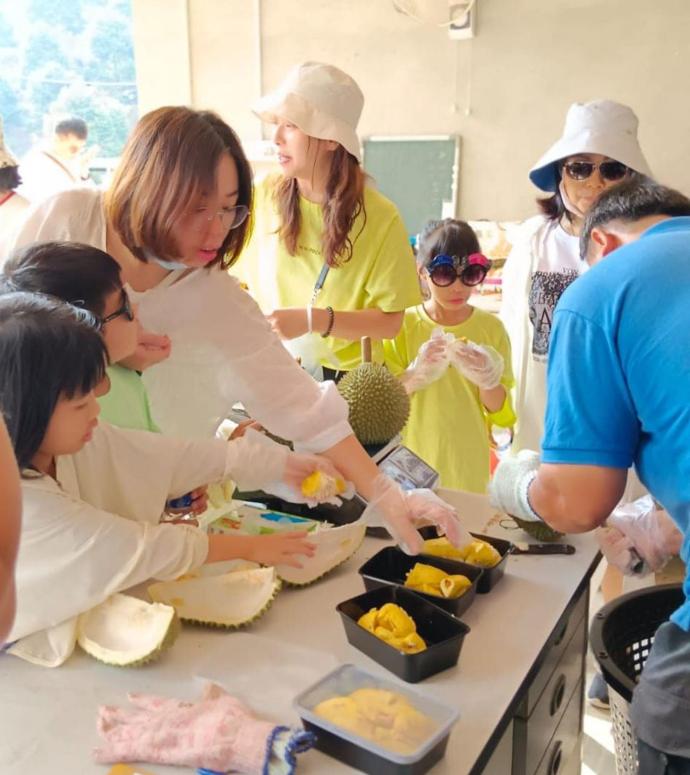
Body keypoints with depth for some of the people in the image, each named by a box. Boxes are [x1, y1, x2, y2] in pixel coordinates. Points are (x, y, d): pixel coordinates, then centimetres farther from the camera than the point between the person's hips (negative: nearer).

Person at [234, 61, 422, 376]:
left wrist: (311, 320, -25)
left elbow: (389, 321, -14)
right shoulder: (263, 195, -7)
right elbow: (239, 280, 6)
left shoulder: (379, 218, -14)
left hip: (346, 378, -2)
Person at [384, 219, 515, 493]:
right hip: (412, 462, -1)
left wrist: (486, 379, -19)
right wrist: (416, 372, -22)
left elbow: (501, 414, -1)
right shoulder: (403, 324, -5)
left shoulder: (490, 328, -2)